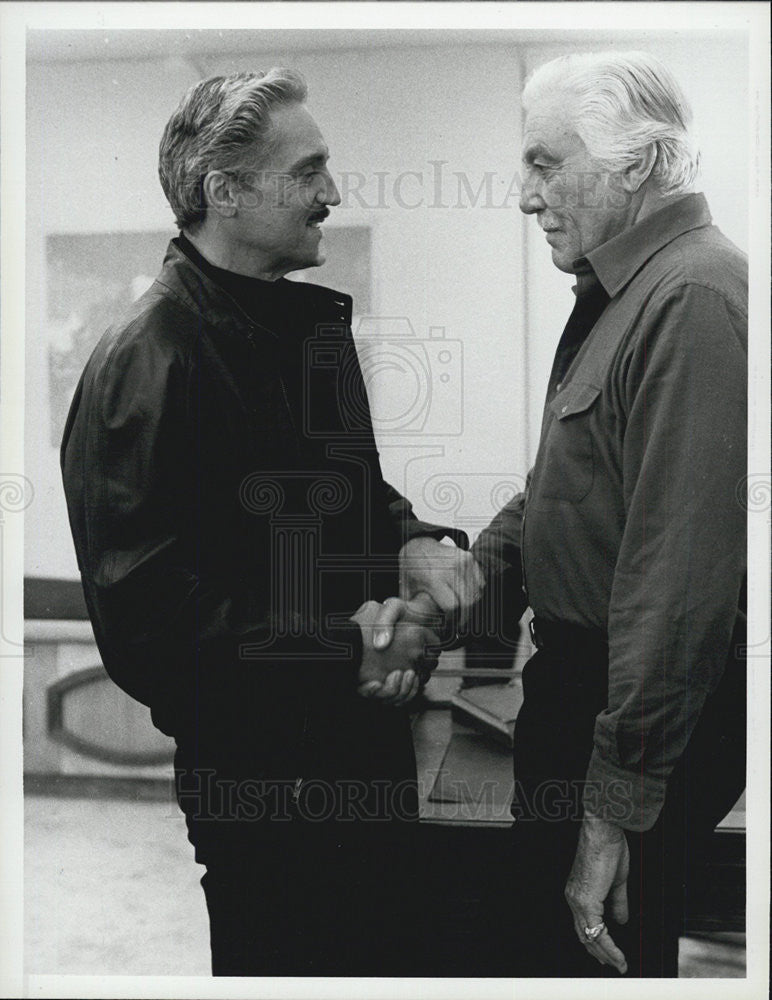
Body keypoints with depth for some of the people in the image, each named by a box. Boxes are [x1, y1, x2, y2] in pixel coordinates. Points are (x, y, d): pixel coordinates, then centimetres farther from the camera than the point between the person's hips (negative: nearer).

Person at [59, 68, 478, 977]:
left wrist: (412, 538, 1)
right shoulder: (148, 359, -20)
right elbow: (144, 608, -24)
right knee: (286, 961, 11)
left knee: (378, 950, 23)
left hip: (365, 726, 8)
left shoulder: (310, 321, 10)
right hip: (255, 765, -8)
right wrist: (341, 646, -22)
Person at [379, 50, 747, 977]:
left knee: (592, 945, 7)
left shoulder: (695, 301, -22)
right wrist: (475, 566, -2)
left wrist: (616, 806, -24)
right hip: (571, 674, 10)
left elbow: (681, 579, -27)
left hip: (638, 710, -9)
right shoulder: (614, 292, 11)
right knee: (542, 927, 23)